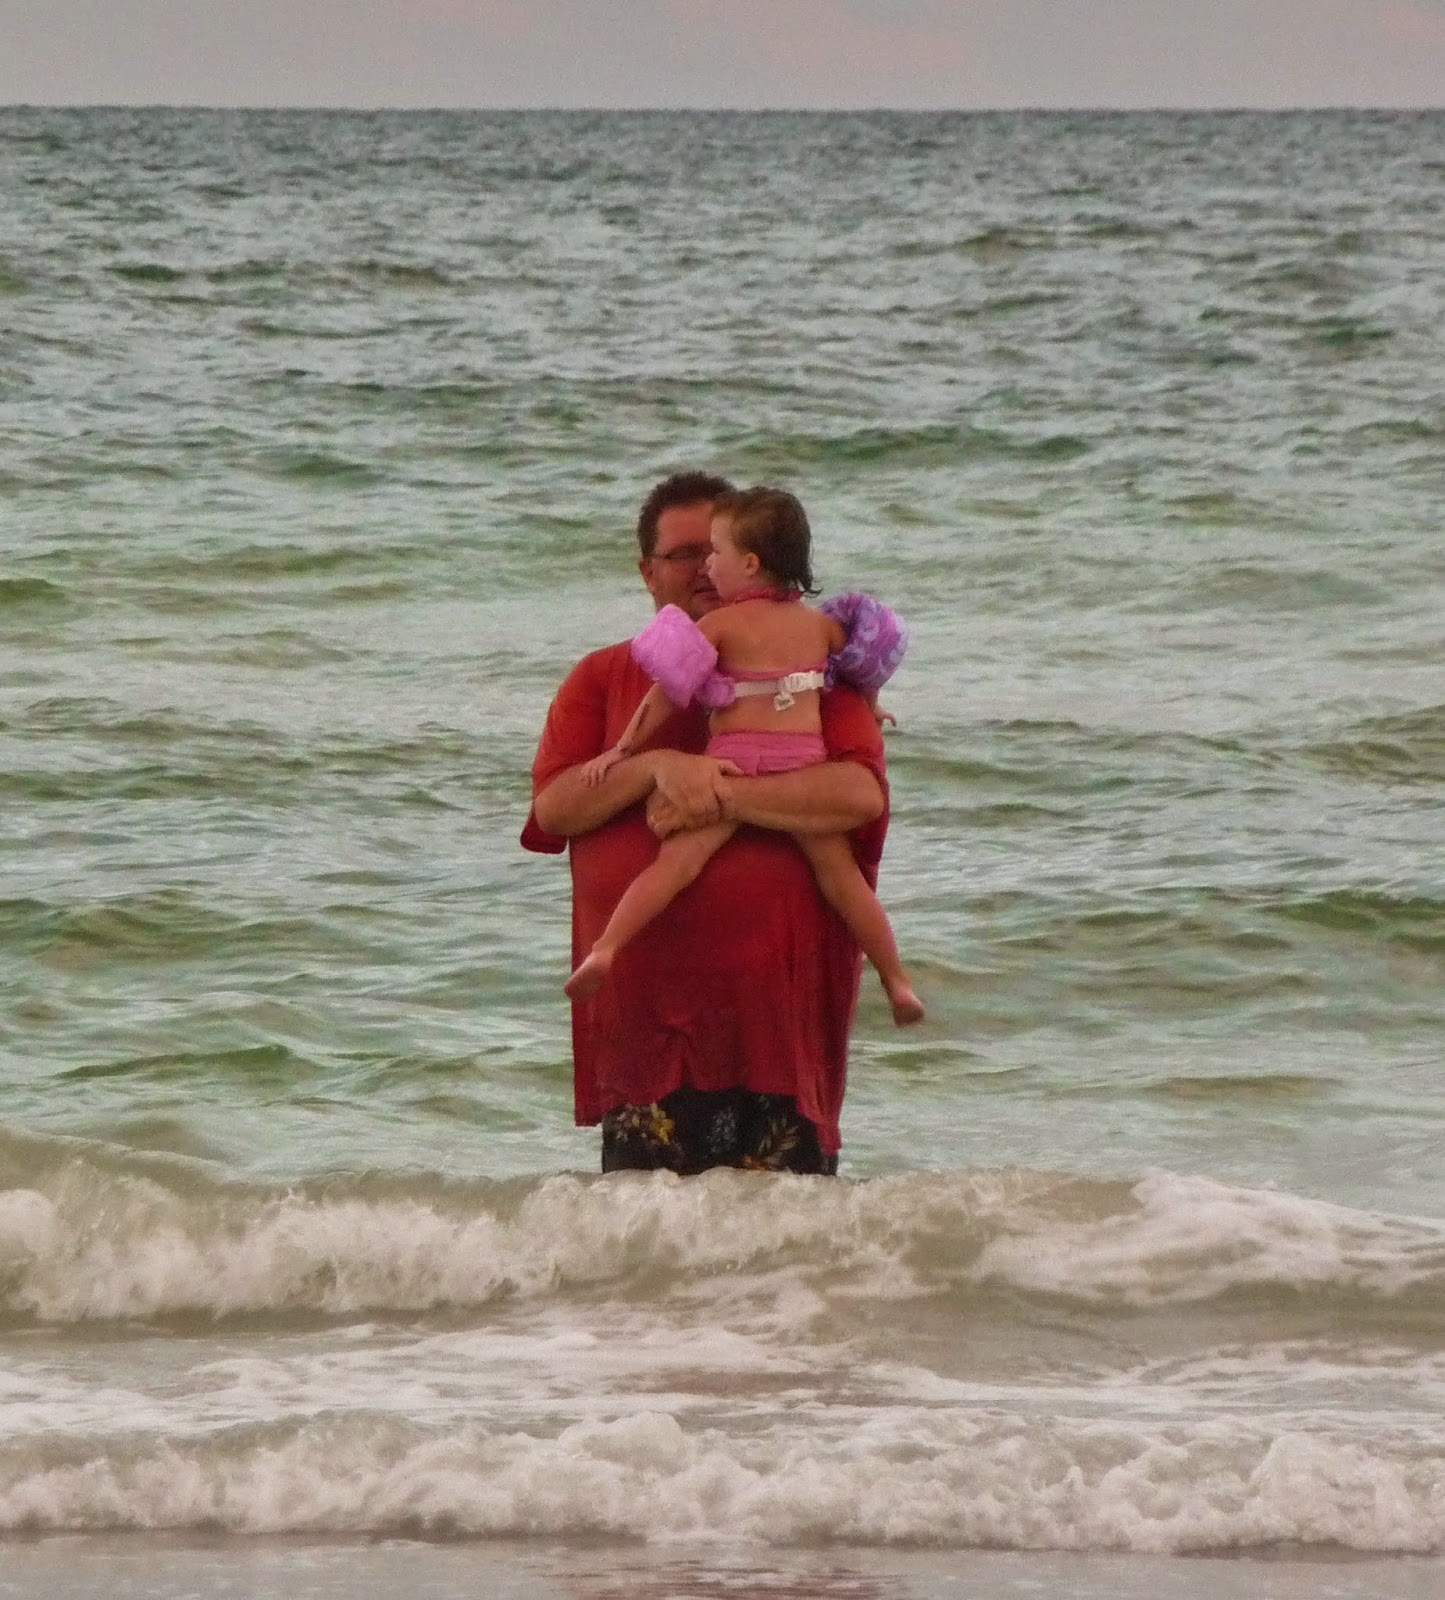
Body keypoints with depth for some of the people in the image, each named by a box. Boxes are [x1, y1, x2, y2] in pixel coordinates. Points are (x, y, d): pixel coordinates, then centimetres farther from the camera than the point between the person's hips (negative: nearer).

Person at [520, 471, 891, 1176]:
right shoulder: (601, 680, 16)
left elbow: (861, 793, -8)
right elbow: (553, 806, 2)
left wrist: (722, 795, -13)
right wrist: (659, 767, -14)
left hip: (776, 994, -1)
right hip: (643, 1004, 2)